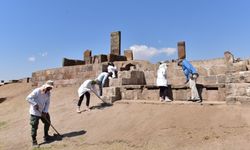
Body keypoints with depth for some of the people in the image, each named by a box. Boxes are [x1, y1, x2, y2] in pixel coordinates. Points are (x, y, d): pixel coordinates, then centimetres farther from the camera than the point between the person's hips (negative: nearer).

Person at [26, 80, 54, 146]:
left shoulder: (48, 93, -2)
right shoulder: (37, 91, -21)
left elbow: (47, 103, -1)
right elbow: (28, 98, -22)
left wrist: (45, 111, -11)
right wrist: (35, 104, -29)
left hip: (43, 112, 7)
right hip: (35, 112, -6)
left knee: (47, 122, 12)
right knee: (34, 126, -2)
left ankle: (46, 136, 32)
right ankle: (34, 140, 16)